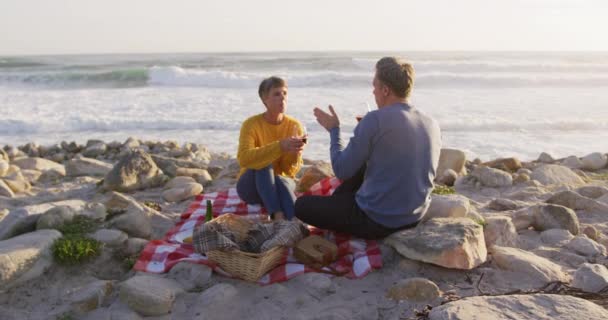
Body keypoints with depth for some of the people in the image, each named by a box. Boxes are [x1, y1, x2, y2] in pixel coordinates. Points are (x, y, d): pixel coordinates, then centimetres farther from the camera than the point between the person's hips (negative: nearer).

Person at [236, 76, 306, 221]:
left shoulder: (295, 126, -8)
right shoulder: (251, 124, -14)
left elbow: (291, 171, -12)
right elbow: (244, 158, -33)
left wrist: (294, 153, -35)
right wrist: (280, 146, -44)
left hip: (281, 183, 2)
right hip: (251, 187, -1)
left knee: (283, 182, -35)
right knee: (264, 164, -35)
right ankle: (278, 215, -47)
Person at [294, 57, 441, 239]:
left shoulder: (374, 121, -21)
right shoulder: (432, 125, -1)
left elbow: (342, 171, -14)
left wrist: (333, 130, 1)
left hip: (377, 221, -7)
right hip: (415, 219, 7)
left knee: (302, 205, 9)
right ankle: (335, 203, 38)